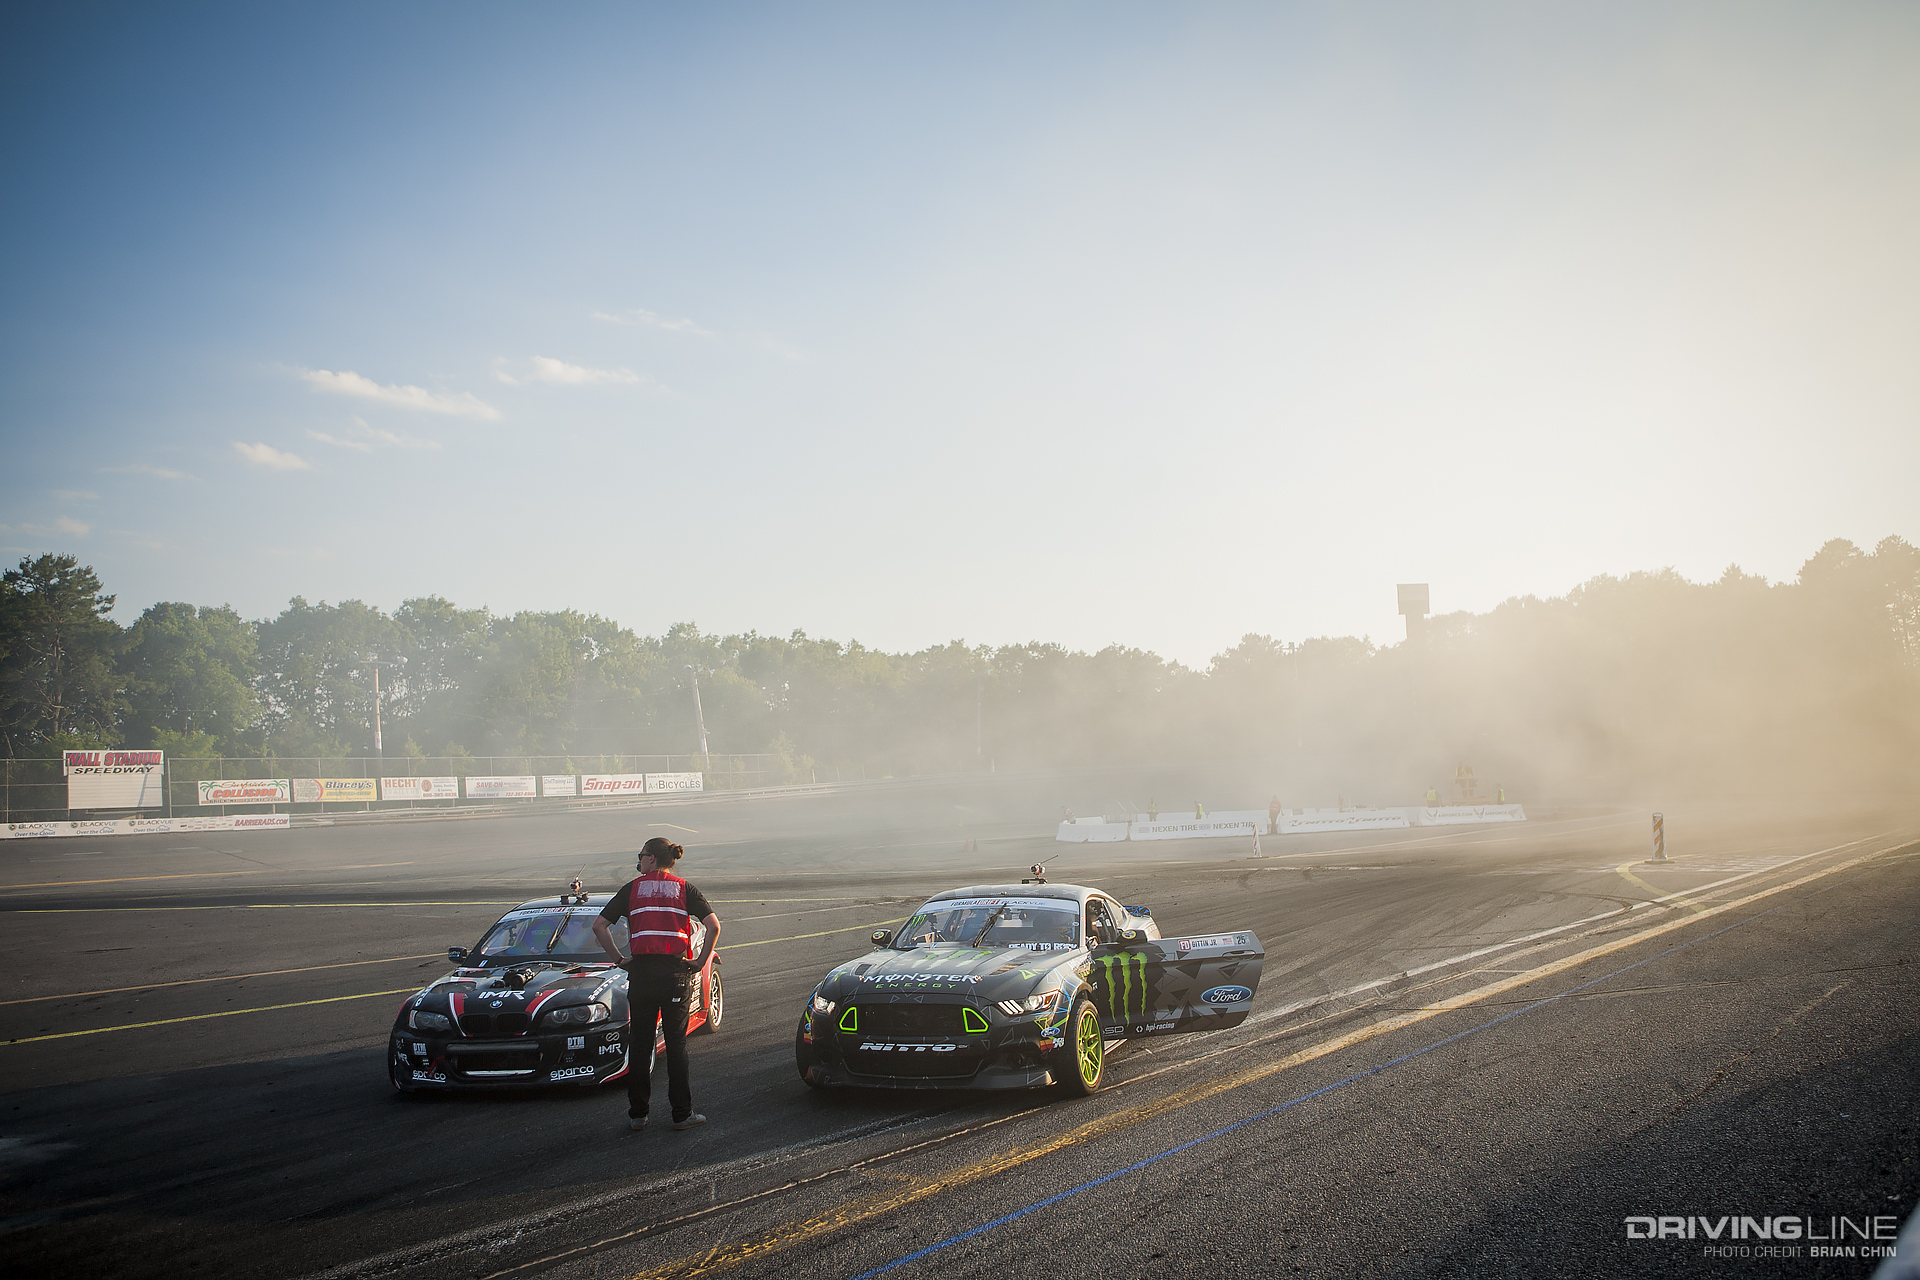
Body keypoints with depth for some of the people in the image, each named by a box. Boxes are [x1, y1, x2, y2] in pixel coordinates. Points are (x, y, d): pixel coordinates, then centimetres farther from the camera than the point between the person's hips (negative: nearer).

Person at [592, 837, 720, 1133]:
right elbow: (713, 926, -6)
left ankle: (637, 1113, 13)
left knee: (639, 1043, 9)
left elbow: (599, 926, 3)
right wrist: (700, 962, 1)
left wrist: (619, 959, 7)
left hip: (641, 970, 0)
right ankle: (682, 1113, 6)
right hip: (675, 971, 0)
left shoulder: (633, 888, 7)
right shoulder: (685, 889, 6)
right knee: (676, 1043, 6)